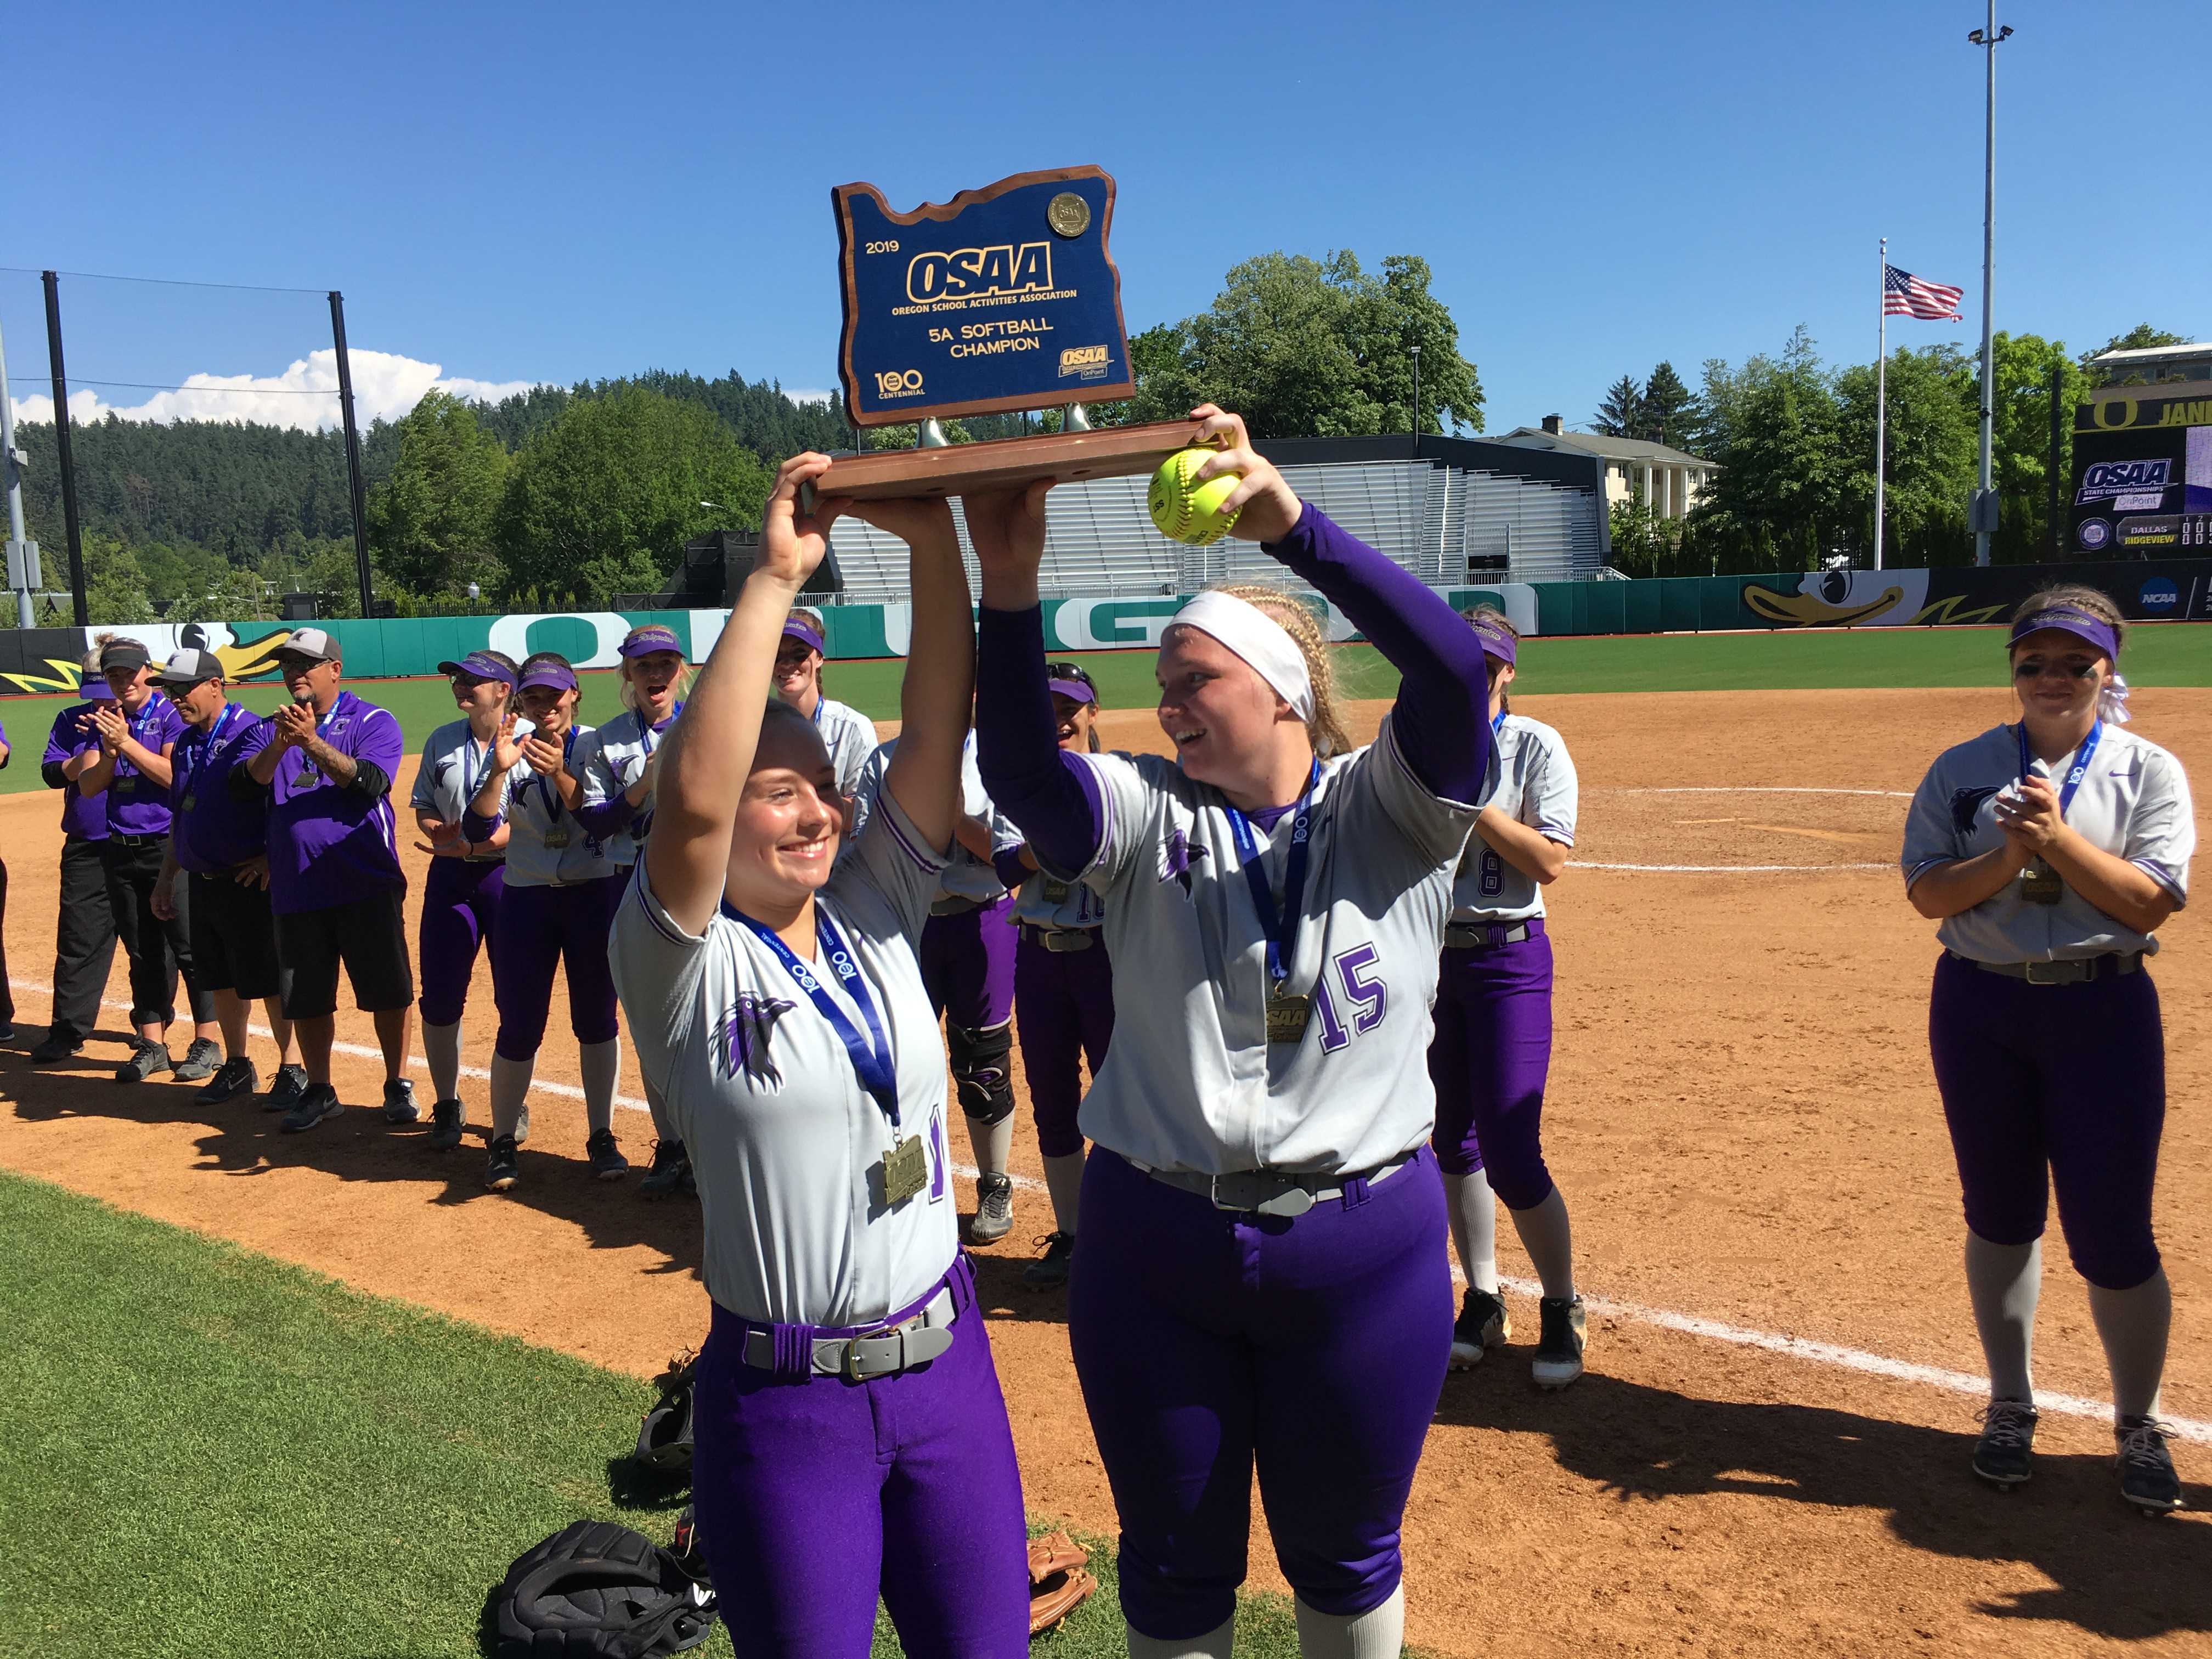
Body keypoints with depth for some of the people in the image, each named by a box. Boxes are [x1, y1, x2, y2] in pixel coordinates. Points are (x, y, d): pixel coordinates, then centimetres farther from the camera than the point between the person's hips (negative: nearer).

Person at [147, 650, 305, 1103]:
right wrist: (166, 879, 19)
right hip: (201, 883, 8)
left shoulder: (255, 733, -12)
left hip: (250, 883, -8)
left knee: (271, 983, -2)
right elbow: (179, 818, 20)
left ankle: (292, 1069, 10)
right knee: (221, 981, 15)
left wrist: (273, 858, -20)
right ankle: (237, 1067, 27)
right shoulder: (186, 743, 12)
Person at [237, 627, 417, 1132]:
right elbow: (243, 784, -3)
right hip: (296, 890, 4)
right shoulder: (275, 727, 12)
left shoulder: (373, 723, -1)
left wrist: (313, 743, -27)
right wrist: (279, 746, -20)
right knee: (307, 997, 11)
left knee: (388, 991, 2)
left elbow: (369, 783, -18)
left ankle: (398, 1086, 16)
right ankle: (318, 1091, 23)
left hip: (367, 885, -4)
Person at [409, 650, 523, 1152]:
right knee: (439, 994, 4)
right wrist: (440, 832, -7)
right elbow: (423, 805, 15)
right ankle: (447, 1107, 18)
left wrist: (474, 844, -24)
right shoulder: (442, 741, 9)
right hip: (450, 875, 5)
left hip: (507, 873, -4)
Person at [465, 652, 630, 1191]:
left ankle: (602, 1137, 18)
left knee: (597, 1019, 7)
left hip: (596, 896, 0)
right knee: (519, 1026, 2)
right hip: (527, 899, 1)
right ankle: (504, 1140, 17)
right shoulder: (512, 752, 0)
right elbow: (477, 830, -11)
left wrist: (558, 774, -28)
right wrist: (500, 770, -25)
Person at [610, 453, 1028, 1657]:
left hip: (947, 1360, 5)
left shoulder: (875, 915, 3)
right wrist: (775, 577, -27)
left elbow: (936, 730, -6)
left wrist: (932, 544, -16)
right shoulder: (681, 961, -11)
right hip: (786, 1400, -4)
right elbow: (691, 797, -29)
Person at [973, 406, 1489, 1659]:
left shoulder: (1389, 810, -5)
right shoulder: (1148, 816, -1)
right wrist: (1012, 591, -34)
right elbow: (1024, 773, -20)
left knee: (1347, 1557, 20)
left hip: (1366, 1245, -1)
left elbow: (1455, 670, -23)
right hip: (1155, 1243, 2)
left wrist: (1292, 523, -33)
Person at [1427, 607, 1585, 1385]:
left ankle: (1562, 1309, 15)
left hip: (1508, 957, -4)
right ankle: (1483, 1303, 26)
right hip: (1429, 953, 4)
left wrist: (1468, 795, -18)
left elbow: (1550, 861, -14)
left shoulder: (1536, 746, -5)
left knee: (1511, 1154, -6)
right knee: (1452, 1140, 11)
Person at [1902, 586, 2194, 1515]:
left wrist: (2059, 838, -21)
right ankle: (2010, 1407, 29)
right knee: (2000, 1215, 12)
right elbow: (1926, 893, -3)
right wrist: (2008, 856, -19)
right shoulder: (1964, 769, 3)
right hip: (1980, 1004, 2)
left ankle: (2138, 1425, 23)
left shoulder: (2148, 770, 0)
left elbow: (2155, 901, -11)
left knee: (2111, 1231, 0)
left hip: (2104, 1009, -1)